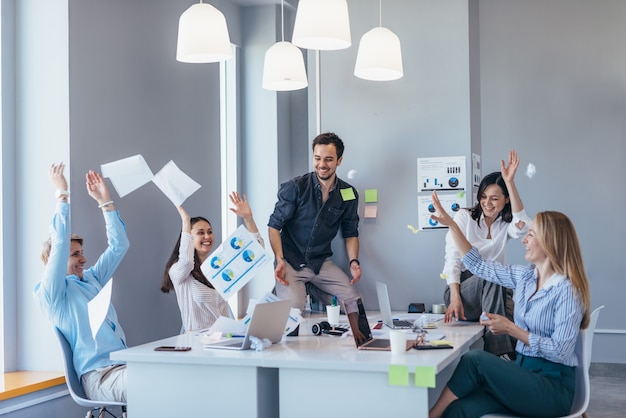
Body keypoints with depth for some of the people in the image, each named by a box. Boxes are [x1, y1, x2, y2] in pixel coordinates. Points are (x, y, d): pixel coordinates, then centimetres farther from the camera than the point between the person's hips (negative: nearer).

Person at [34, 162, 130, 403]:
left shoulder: (92, 279, 23)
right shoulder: (50, 292, 2)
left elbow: (119, 246, 24)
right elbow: (59, 244, -11)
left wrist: (104, 201, 20)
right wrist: (62, 196, -7)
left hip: (125, 365, 8)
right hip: (100, 375, -8)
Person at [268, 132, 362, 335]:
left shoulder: (348, 194, 3)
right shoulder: (295, 187, -9)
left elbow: (350, 233, 14)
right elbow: (274, 225, -7)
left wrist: (353, 261, -4)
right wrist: (280, 261, -19)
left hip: (322, 262, 4)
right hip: (291, 261, -3)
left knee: (353, 300, -16)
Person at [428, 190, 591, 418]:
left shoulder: (567, 289, -13)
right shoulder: (525, 276, 8)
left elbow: (560, 351, -18)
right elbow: (477, 264, 16)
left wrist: (512, 329, -16)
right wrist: (451, 224, 12)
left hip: (553, 385, -6)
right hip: (523, 373, 6)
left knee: (475, 358, -25)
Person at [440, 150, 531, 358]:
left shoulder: (505, 224, 8)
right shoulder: (464, 217, 1)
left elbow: (521, 226, -19)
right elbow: (452, 260, -9)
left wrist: (510, 182, -24)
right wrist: (455, 298, -25)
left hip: (494, 292, 3)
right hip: (463, 288, -2)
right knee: (490, 275, -37)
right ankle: (500, 351, -43)